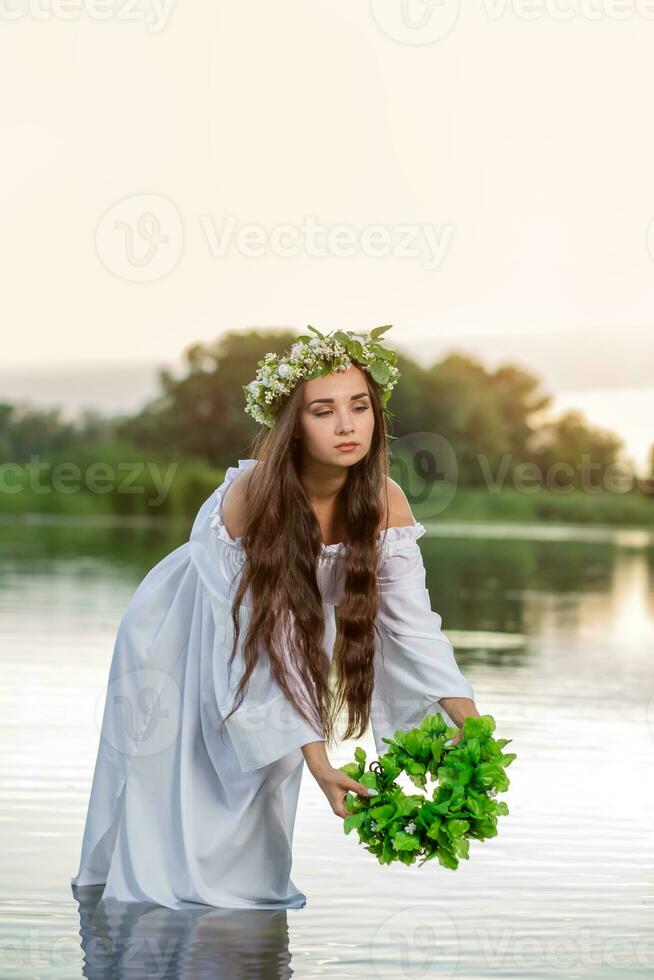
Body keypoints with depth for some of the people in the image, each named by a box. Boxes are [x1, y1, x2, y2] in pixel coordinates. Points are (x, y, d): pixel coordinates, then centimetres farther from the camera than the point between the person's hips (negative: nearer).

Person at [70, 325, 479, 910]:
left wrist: (469, 720, -37)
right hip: (186, 636, -3)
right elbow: (265, 637, -32)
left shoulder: (383, 501, -21)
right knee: (172, 784, 4)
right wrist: (315, 757, -36)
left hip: (288, 625, 4)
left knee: (257, 776, 5)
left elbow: (413, 620, -23)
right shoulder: (252, 496, -34)